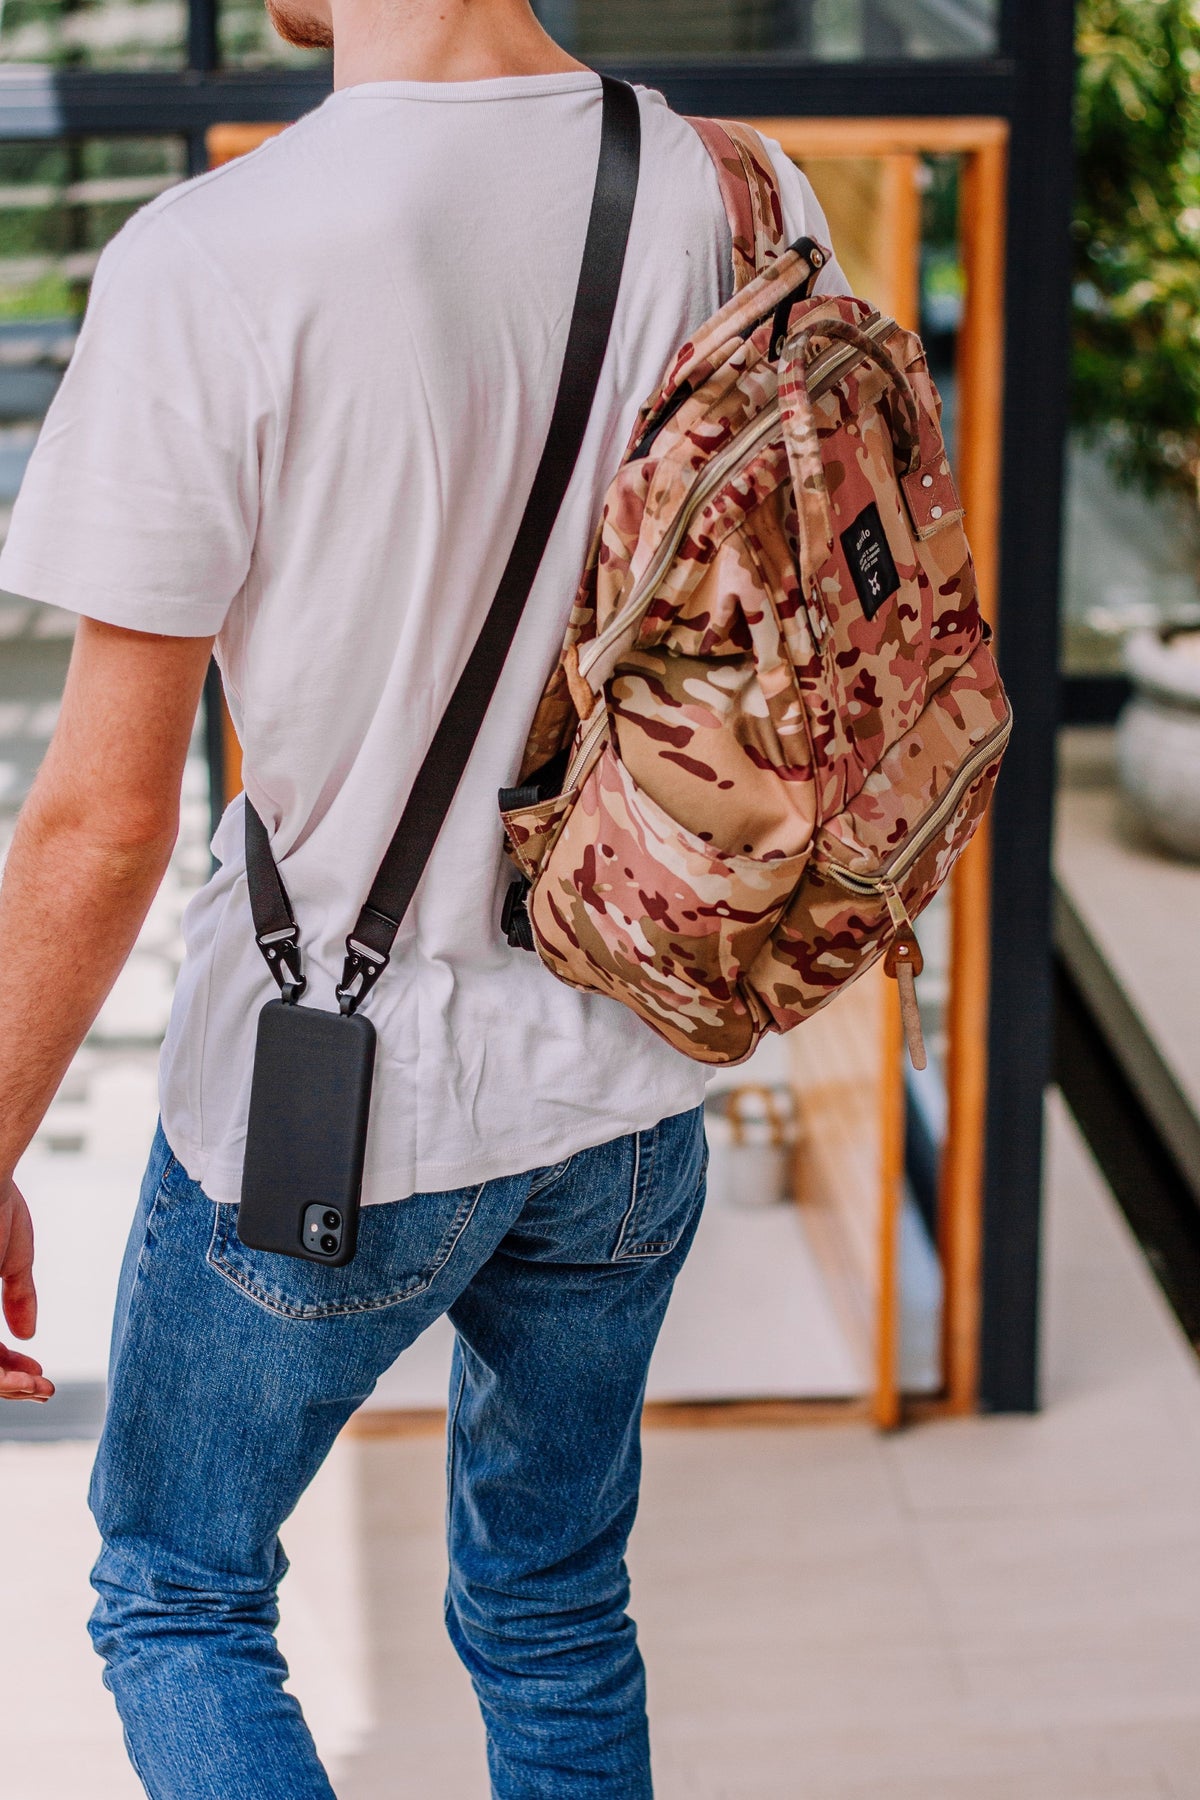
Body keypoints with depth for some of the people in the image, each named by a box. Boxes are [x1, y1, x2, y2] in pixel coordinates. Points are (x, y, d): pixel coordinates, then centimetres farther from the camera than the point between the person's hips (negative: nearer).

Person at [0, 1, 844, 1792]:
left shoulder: (210, 265, -23)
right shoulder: (745, 206, -7)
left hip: (325, 1109, -5)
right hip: (629, 1093, 5)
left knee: (174, 1605, 19)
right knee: (555, 1612, 24)